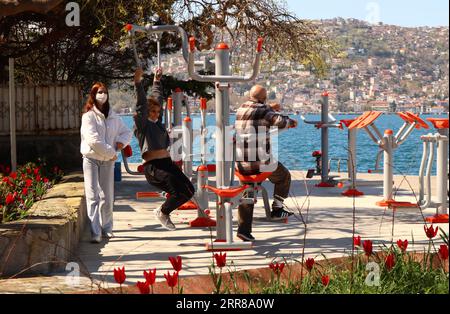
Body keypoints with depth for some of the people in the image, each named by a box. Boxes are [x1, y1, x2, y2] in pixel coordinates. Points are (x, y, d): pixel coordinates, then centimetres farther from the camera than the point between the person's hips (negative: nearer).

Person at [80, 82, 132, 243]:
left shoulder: (113, 117, 9)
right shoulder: (89, 116, -8)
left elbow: (127, 132, 20)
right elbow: (93, 139, -18)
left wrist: (121, 142, -1)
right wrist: (111, 153, -14)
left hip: (108, 160, 5)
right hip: (91, 159, -5)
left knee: (107, 197, 10)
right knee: (93, 197, -8)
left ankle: (106, 227, 26)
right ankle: (95, 232, -11)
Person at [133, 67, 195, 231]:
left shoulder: (157, 122, 19)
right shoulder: (142, 124, -1)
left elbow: (158, 98, 28)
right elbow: (141, 104, -13)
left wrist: (157, 81, 34)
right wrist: (138, 84, -23)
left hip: (168, 163, 9)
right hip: (153, 167, -9)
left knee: (189, 190, 2)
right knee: (178, 190, -20)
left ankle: (164, 211, 16)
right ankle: (162, 212, 4)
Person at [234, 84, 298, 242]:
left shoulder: (241, 109, 13)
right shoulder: (264, 110, -8)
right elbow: (280, 121, -21)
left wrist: (270, 109, 39)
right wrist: (291, 122, -2)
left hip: (241, 163, 6)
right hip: (260, 161, -6)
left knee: (245, 196, 14)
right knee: (284, 176, 21)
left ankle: (243, 229, 7)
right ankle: (277, 209, 19)